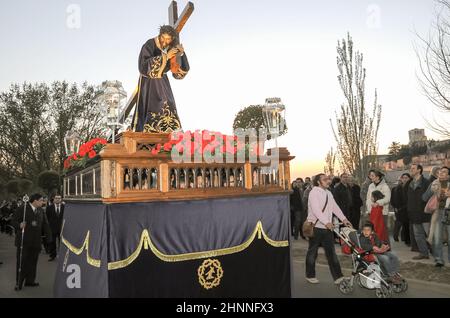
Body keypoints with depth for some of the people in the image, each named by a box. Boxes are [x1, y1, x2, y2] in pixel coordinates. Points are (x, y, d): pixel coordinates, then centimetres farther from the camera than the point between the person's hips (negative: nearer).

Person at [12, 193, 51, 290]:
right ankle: (18, 283, 12)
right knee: (22, 261, 2)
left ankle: (30, 280, 23)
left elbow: (44, 224, 11)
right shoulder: (22, 209, -9)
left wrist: (49, 235, 5)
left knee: (33, 261, 11)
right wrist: (19, 225, -29)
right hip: (24, 240, -5)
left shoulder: (40, 211, 9)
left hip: (35, 241, 5)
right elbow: (14, 221, -9)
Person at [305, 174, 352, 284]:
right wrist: (326, 222, -31)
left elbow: (335, 207, 12)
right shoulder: (314, 192, -12)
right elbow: (316, 210, -22)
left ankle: (338, 276, 9)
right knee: (312, 252, 6)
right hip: (315, 227, -7)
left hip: (327, 227, 7)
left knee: (331, 252, 6)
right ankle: (310, 275, 19)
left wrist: (343, 219, -1)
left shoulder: (328, 193, 14)